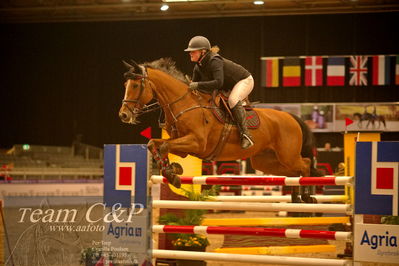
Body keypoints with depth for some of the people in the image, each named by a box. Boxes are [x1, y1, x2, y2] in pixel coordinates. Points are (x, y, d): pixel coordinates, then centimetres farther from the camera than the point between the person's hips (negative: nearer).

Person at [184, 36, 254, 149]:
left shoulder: (215, 61, -33)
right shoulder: (198, 68, -6)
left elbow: (218, 82, -46)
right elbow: (194, 85, 0)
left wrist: (198, 85, -49)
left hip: (244, 81, -9)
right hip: (228, 87, 10)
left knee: (233, 100, -36)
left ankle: (245, 135, -35)